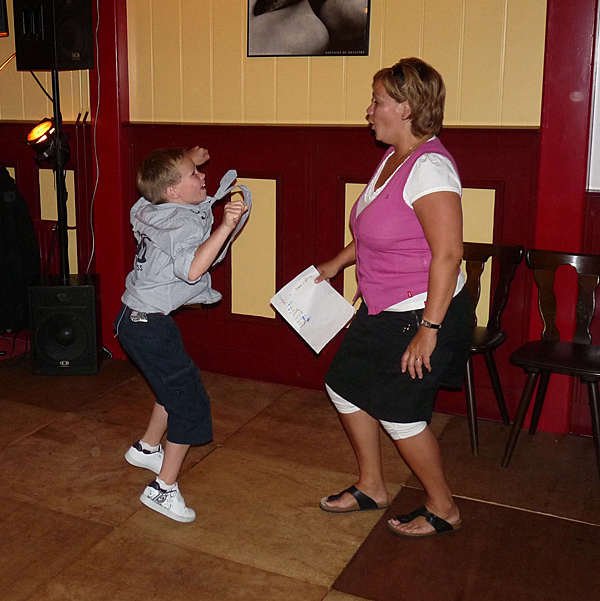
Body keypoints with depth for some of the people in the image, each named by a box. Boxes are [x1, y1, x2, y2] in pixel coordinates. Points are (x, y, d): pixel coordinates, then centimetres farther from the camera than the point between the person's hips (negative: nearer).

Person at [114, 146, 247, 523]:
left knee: (176, 386, 26)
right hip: (150, 325, -10)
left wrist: (189, 160, 27)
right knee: (190, 403, -5)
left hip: (138, 318, 10)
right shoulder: (183, 223, -21)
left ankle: (147, 449, 46)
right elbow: (192, 268, -40)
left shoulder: (153, 209, 6)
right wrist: (225, 227, -43)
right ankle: (164, 489, 4)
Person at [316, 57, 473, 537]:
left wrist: (429, 329, -27)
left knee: (398, 414, 1)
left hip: (423, 314, -10)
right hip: (383, 311, 10)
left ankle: (443, 509, 24)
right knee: (346, 387, 15)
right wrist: (338, 263, 23)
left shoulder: (429, 166, -23)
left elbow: (448, 254, -27)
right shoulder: (393, 157, 7)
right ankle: (371, 487, 34)